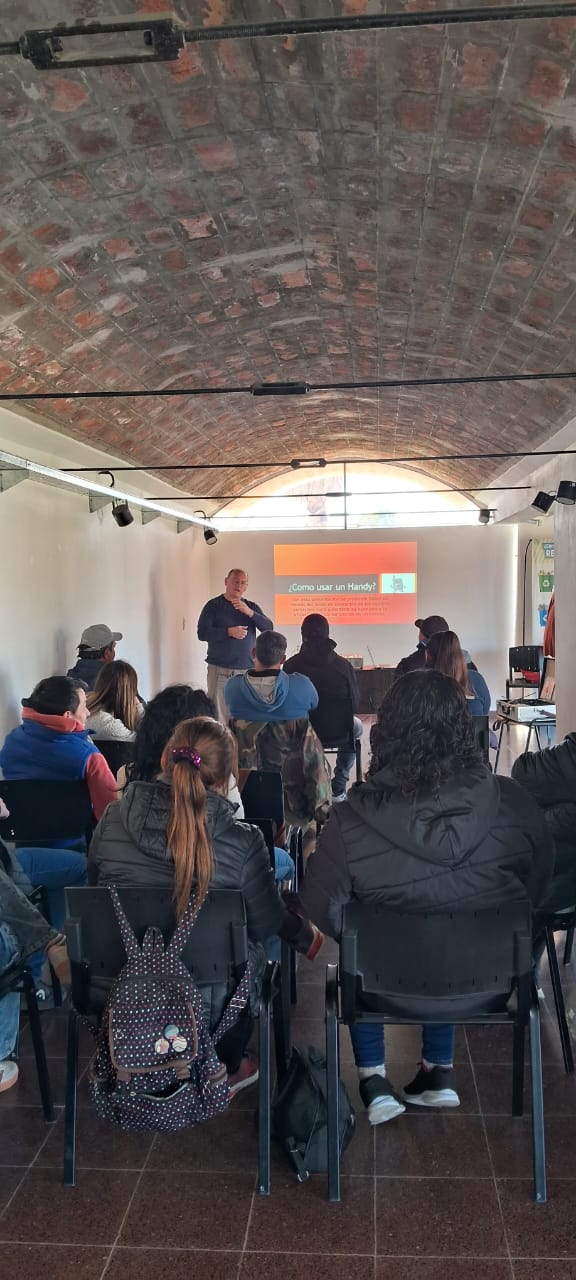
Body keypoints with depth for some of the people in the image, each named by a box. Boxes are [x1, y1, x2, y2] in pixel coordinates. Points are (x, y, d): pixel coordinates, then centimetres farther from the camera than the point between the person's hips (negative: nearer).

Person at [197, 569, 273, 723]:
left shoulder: (251, 606, 13)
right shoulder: (214, 605, 4)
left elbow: (269, 628, 1)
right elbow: (202, 633, -5)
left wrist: (249, 612, -13)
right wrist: (229, 632, -16)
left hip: (246, 670, 3)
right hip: (220, 670, -3)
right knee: (218, 714, -8)